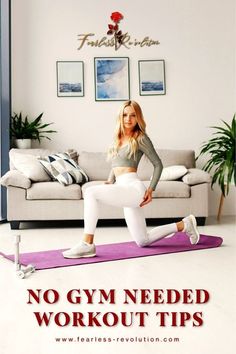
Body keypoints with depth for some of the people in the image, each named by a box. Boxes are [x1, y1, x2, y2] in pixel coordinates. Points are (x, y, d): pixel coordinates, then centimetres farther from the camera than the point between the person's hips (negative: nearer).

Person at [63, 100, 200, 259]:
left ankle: (87, 244, -21)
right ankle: (184, 225, 31)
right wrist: (110, 182, 13)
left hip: (134, 188, -8)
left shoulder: (140, 138, 0)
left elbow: (158, 164, 2)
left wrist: (151, 189, -7)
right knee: (143, 241, 15)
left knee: (91, 192, -25)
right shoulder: (119, 139, 19)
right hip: (124, 191, 8)